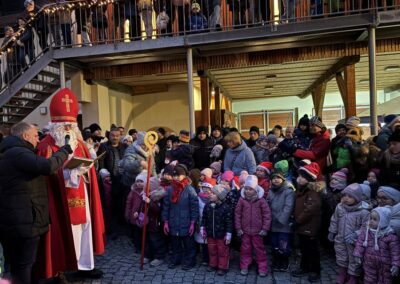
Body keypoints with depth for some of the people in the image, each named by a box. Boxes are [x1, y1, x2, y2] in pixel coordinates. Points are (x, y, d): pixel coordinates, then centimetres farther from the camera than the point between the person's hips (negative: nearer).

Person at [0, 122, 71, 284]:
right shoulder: (18, 153, -17)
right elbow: (47, 166, -30)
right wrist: (64, 151, -15)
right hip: (23, 221, -10)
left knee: (17, 266, 21)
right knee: (23, 266, 2)